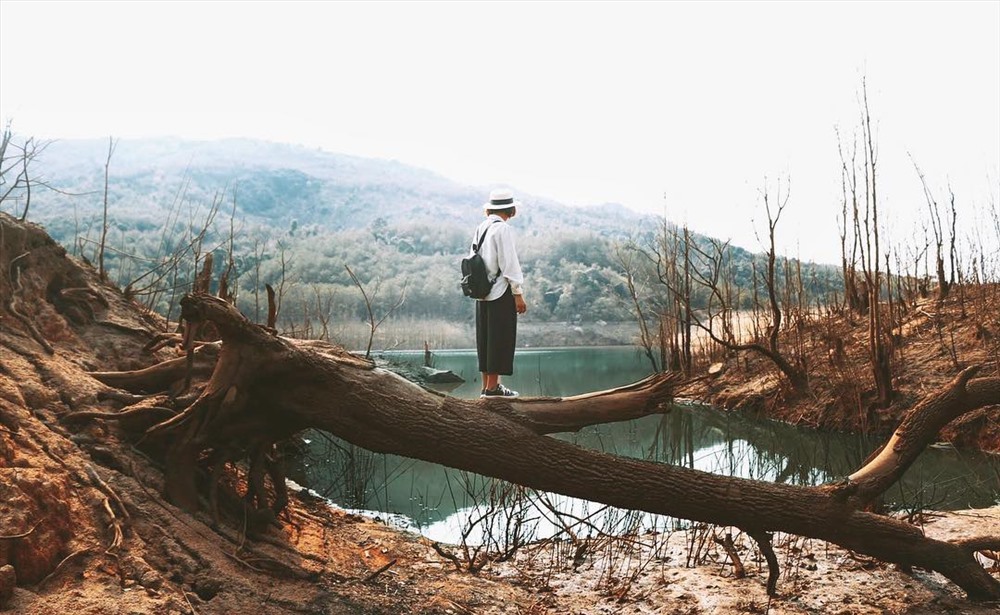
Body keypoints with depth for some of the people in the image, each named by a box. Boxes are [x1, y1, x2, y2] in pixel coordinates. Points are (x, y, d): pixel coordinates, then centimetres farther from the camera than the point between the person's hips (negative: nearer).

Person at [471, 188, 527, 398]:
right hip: (501, 293, -8)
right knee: (500, 339, -1)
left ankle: (487, 385, 19)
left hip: (482, 293, 8)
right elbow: (509, 264, -16)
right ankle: (493, 387, 2)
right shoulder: (503, 229, -13)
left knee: (486, 339, 12)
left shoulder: (481, 228, 10)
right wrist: (518, 294, -12)